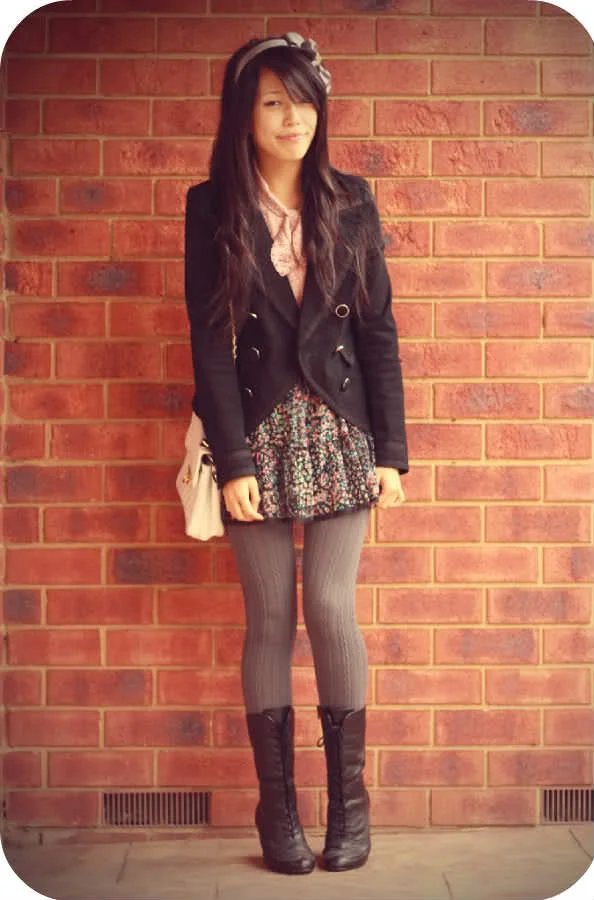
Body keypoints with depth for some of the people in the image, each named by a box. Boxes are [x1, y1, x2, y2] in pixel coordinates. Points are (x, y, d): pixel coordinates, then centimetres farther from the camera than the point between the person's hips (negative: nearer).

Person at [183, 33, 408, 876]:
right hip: (260, 434, 0)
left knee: (331, 607, -5)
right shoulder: (212, 208, 0)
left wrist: (391, 450, -1)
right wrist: (233, 462, -10)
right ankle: (278, 805, 15)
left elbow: (379, 329, 3)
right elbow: (209, 342, -4)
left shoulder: (350, 200, 4)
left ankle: (349, 796, 11)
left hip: (340, 431, 1)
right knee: (270, 618, 3)